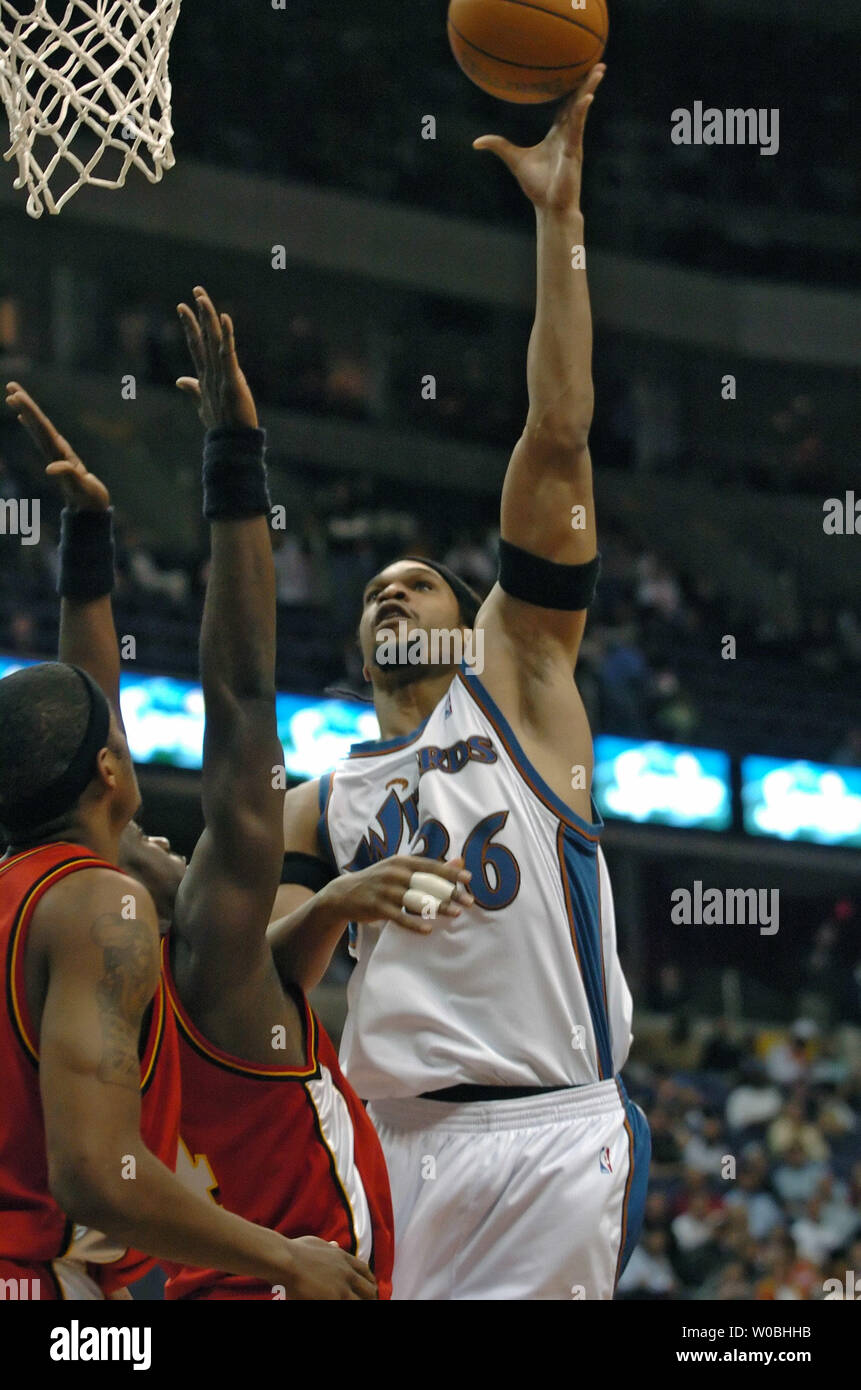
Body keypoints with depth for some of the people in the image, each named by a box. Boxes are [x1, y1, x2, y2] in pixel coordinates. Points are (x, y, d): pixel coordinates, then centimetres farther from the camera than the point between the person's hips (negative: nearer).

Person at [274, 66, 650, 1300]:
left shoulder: (518, 687, 14)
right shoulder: (317, 808, 22)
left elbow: (556, 443, 6)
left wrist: (560, 223, 0)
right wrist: (328, 910, -9)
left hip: (553, 1135, -3)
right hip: (393, 1140, 3)